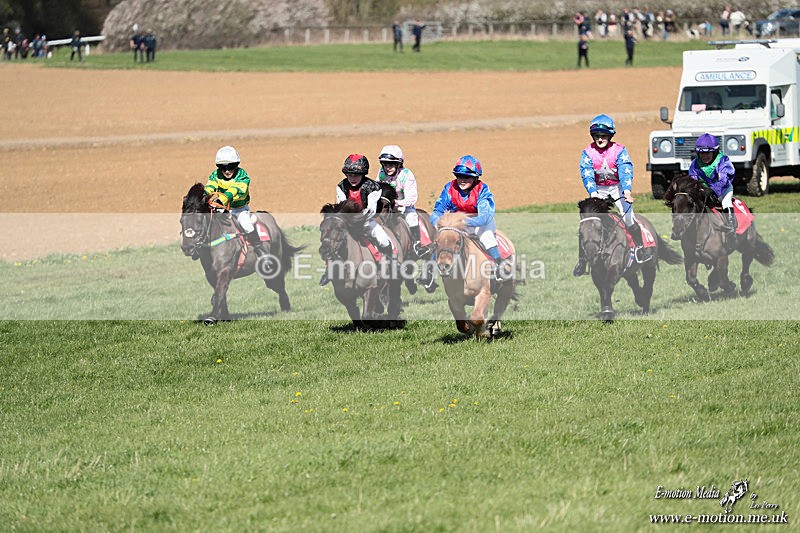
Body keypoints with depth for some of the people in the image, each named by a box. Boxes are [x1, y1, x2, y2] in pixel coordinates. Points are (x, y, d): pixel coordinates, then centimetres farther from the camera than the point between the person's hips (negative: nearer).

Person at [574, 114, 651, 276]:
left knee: (627, 214, -22)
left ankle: (639, 247, -8)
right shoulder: (588, 152, -8)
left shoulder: (619, 150, -12)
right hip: (598, 189, 1)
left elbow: (625, 170, -23)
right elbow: (587, 173, -18)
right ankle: (581, 260, 3)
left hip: (618, 188, -1)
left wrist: (627, 190, -40)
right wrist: (592, 192, -36)